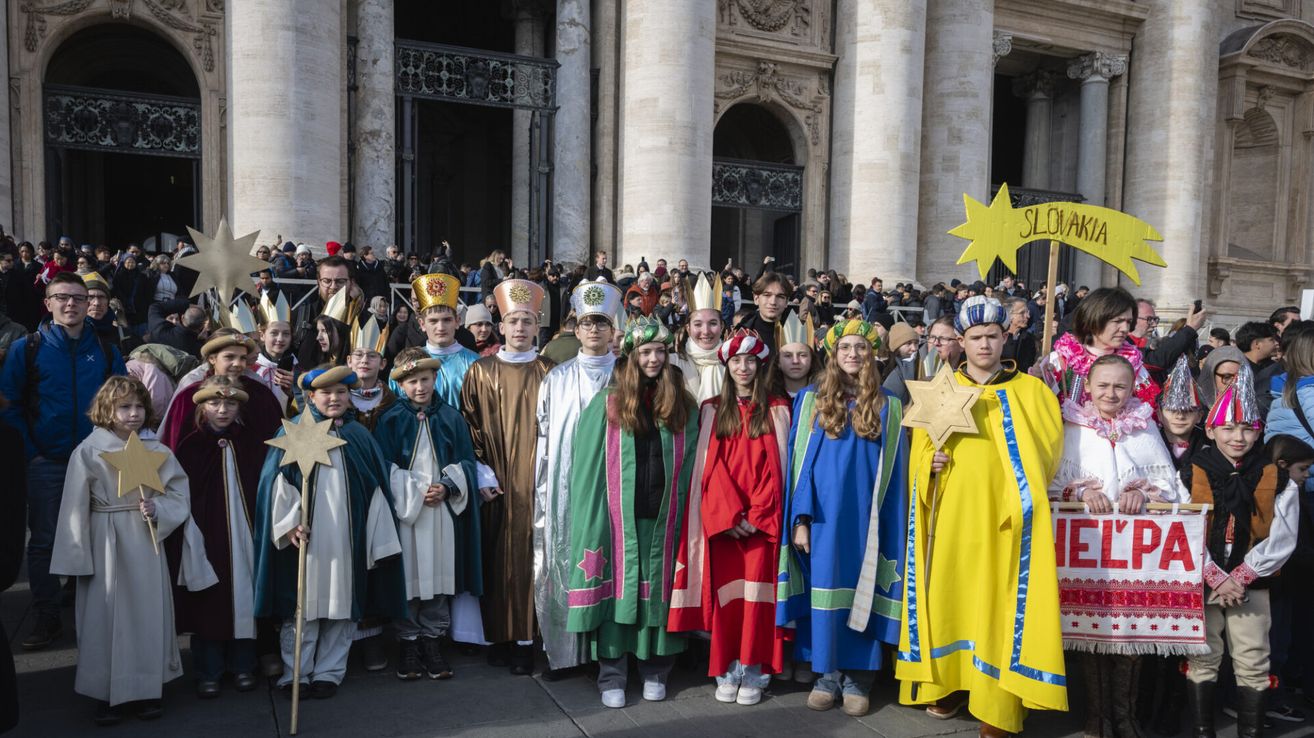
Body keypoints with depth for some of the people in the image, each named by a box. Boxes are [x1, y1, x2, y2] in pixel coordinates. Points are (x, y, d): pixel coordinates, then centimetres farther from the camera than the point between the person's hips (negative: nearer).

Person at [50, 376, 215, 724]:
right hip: (105, 543, -2)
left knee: (147, 612, 8)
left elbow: (179, 492, 4)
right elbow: (76, 507, -2)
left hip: (146, 542, 2)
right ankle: (107, 693, 17)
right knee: (106, 615, 4)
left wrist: (158, 508, -16)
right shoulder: (88, 451, -5)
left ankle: (147, 689, 20)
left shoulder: (156, 450, 1)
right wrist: (79, 556, -3)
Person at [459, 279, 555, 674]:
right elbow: (469, 428, 3)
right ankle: (500, 636, 17)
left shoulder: (548, 372, 5)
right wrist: (482, 474, -6)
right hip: (496, 484, 1)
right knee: (497, 557, 4)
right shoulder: (481, 372, 5)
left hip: (535, 481, 0)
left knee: (531, 553, 0)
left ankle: (526, 639, 9)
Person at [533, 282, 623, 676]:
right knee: (563, 564, 1)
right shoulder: (557, 378, 11)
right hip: (565, 486, 1)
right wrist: (544, 486, 3)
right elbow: (543, 433, 10)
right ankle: (563, 650, 12)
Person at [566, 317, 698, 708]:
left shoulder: (681, 405, 6)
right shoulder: (606, 404, -1)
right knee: (616, 587, 3)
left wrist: (683, 509, -1)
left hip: (663, 517, 2)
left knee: (659, 588, 9)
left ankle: (655, 672, 24)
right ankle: (612, 676, 15)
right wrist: (593, 515, -7)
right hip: (620, 516, -2)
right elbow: (589, 466, -2)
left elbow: (688, 463, 7)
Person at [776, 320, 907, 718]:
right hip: (823, 516, 0)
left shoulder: (887, 408, 5)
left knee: (862, 593, 5)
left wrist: (892, 527, -2)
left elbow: (893, 474, 4)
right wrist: (800, 519, -7)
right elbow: (800, 462, 1)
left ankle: (857, 678, 18)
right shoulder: (811, 401, 3)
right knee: (824, 590, 5)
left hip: (866, 517, 0)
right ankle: (827, 674, 19)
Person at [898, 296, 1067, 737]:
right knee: (948, 592, 4)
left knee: (998, 598, -3)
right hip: (952, 513, 2)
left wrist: (1023, 492, -11)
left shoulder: (1030, 391, 4)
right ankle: (946, 682, 20)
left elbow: (1046, 450, 3)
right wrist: (931, 461, -9)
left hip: (1003, 515, -2)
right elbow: (921, 448, 13)